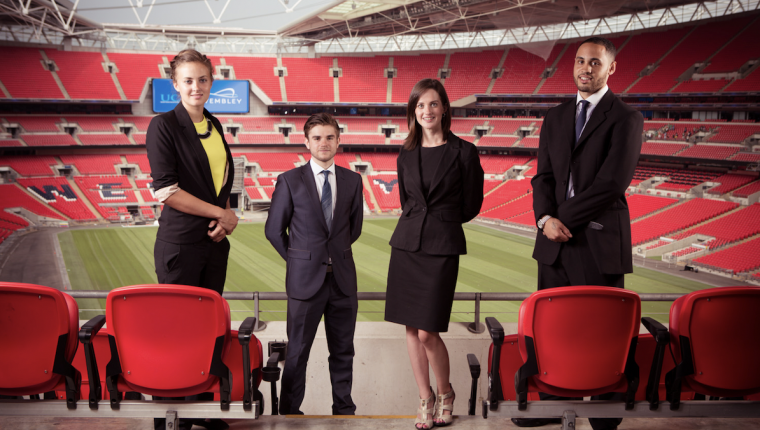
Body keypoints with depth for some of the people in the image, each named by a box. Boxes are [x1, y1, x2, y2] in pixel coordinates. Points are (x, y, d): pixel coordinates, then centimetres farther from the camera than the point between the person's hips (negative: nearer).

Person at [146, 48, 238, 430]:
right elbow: (166, 191, -15)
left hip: (215, 242, 7)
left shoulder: (214, 126, 13)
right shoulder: (163, 126, -7)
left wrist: (224, 218, 0)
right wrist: (222, 213, -11)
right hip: (180, 244, -6)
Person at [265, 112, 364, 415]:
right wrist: (299, 260, 6)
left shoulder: (353, 181, 6)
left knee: (343, 351, 12)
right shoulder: (290, 181, -3)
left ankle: (343, 410, 26)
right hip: (305, 279, -3)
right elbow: (274, 230, 3)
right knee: (298, 351, 6)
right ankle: (290, 412, 20)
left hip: (343, 278, 3)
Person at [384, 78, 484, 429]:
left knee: (428, 332, -6)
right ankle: (425, 399, 21)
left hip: (443, 246, -4)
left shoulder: (464, 152, -3)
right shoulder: (406, 156, 8)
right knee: (411, 329, 7)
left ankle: (445, 393, 19)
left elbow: (471, 206, 5)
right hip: (407, 243, 4)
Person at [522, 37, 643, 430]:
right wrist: (545, 218, -8)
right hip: (555, 238, 5)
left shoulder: (625, 119, -3)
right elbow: (544, 176, 10)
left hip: (600, 243, -5)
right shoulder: (555, 117, 15)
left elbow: (612, 183, -12)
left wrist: (564, 218, -11)